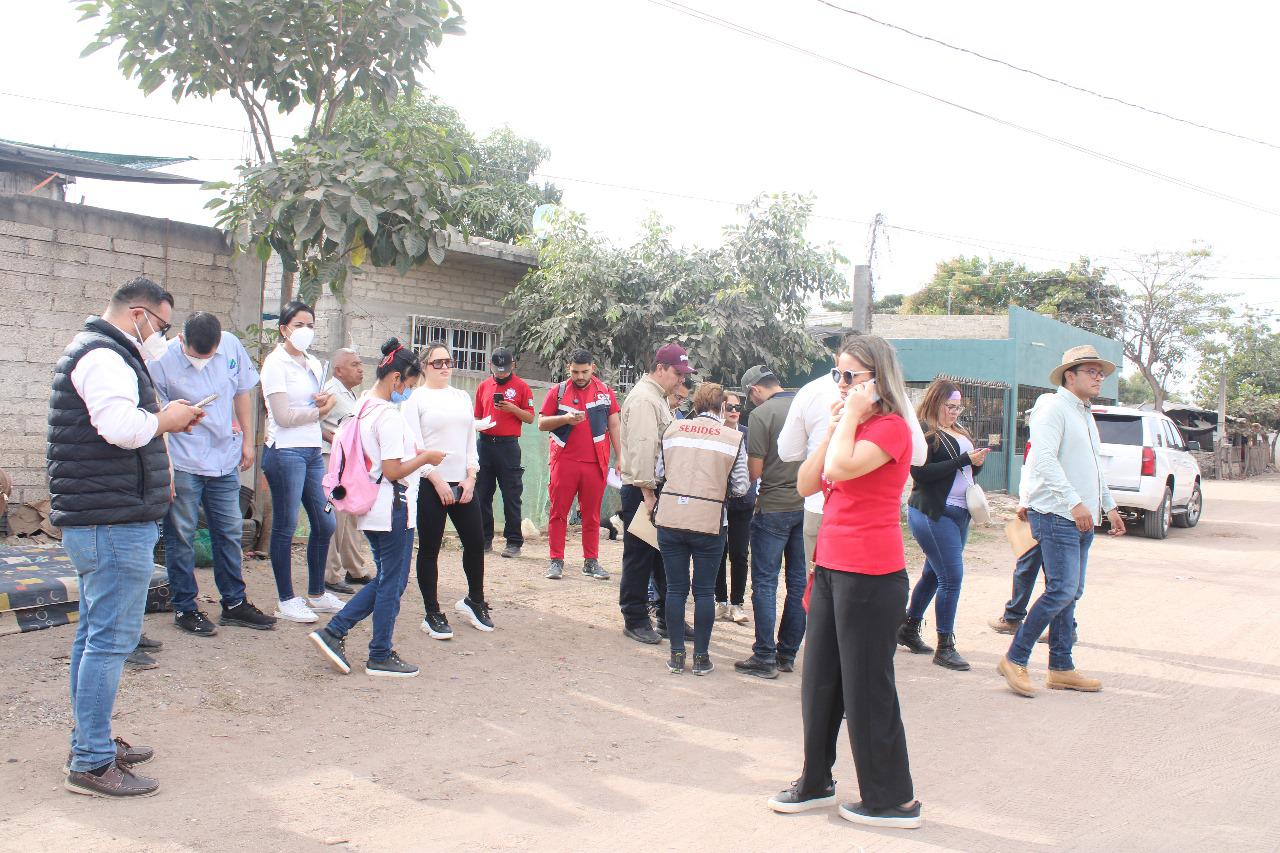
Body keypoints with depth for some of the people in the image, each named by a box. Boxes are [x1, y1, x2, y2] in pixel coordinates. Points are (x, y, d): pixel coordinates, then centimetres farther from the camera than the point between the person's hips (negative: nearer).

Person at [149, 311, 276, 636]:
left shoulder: (232, 346, -3)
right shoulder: (161, 362, -15)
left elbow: (242, 392, 10)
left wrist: (247, 441, 11)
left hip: (225, 460, 4)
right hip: (182, 464, -4)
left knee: (230, 532, 11)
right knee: (181, 536, 3)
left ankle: (234, 603, 23)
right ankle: (185, 608, 15)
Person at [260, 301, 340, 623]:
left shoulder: (314, 364, 15)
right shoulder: (276, 363, -7)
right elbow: (283, 416, -13)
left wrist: (326, 402, -1)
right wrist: (319, 410, 0)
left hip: (313, 451, 8)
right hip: (286, 452, -7)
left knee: (324, 524, 9)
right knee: (286, 527, 0)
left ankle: (316, 594, 22)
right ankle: (286, 600, 8)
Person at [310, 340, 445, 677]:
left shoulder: (363, 407, 10)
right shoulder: (390, 416, -19)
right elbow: (393, 471, -21)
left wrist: (413, 454, 14)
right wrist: (425, 458, -8)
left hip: (371, 508, 9)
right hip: (393, 509, -9)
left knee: (385, 579, 19)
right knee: (393, 583, 4)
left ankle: (333, 632, 14)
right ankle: (380, 657, 14)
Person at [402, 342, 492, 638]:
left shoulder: (462, 397, 15)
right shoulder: (415, 398, -1)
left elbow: (471, 440, 13)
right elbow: (415, 445, -7)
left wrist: (471, 477, 0)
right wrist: (437, 480, -13)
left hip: (463, 482, 5)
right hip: (429, 483, -5)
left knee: (476, 542, 5)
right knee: (429, 548, 0)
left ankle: (474, 601, 26)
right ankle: (432, 615, 9)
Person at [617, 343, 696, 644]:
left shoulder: (658, 398, 18)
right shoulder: (643, 398, -15)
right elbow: (641, 449, -22)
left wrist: (656, 490, 19)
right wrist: (647, 493, -24)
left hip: (655, 488, 10)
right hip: (641, 491, -10)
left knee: (663, 557, 13)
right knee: (639, 557, -1)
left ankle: (667, 618, 21)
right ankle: (635, 621, 8)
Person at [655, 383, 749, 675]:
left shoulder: (673, 429, 5)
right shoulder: (733, 438, 0)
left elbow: (659, 472, 9)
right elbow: (740, 487, -1)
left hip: (670, 518, 2)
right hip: (709, 521, -2)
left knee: (675, 588, 10)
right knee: (704, 591, 9)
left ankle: (677, 654, 16)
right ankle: (701, 657, 15)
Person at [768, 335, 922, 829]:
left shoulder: (891, 428, -13)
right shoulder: (851, 427, 14)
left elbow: (841, 468, -30)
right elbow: (807, 484, 7)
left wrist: (852, 417, -17)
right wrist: (832, 427, 1)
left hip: (870, 575, -9)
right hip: (831, 567, 9)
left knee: (867, 689, 0)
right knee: (819, 681, 15)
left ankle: (894, 801, 14)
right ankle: (816, 782, 29)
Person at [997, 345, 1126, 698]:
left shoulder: (1086, 415, 22)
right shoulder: (1054, 407, -9)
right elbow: (1044, 459, -22)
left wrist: (1109, 505, 25)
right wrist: (1073, 501, -28)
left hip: (1082, 518, 10)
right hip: (1056, 515, -10)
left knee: (1070, 594, 10)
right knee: (1061, 590, -14)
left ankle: (1061, 668, 15)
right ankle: (1015, 659, -6)